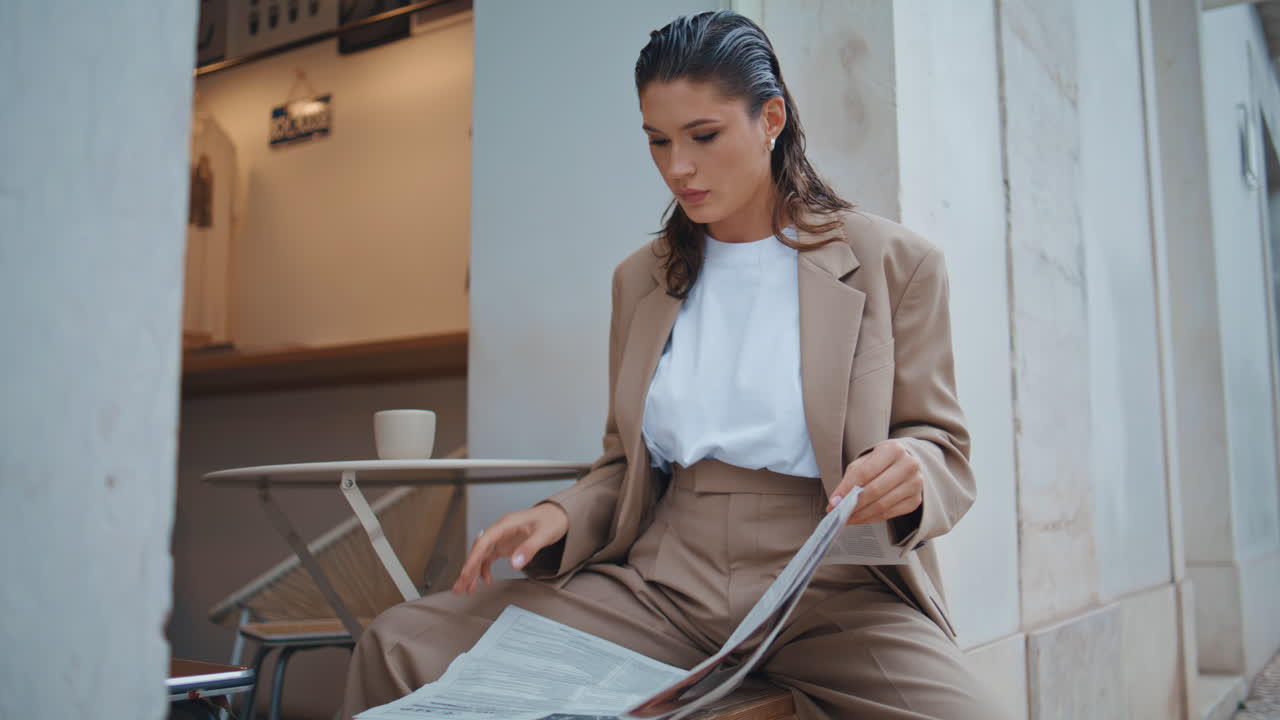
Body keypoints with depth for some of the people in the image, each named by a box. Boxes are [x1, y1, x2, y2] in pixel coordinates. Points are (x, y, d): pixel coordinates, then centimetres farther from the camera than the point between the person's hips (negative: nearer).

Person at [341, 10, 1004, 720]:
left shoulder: (894, 263, 3)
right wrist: (560, 516, -3)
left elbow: (942, 449, 5)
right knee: (400, 642, -14)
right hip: (661, 580, 3)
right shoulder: (641, 278, 15)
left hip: (830, 589, -2)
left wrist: (910, 473, -20)